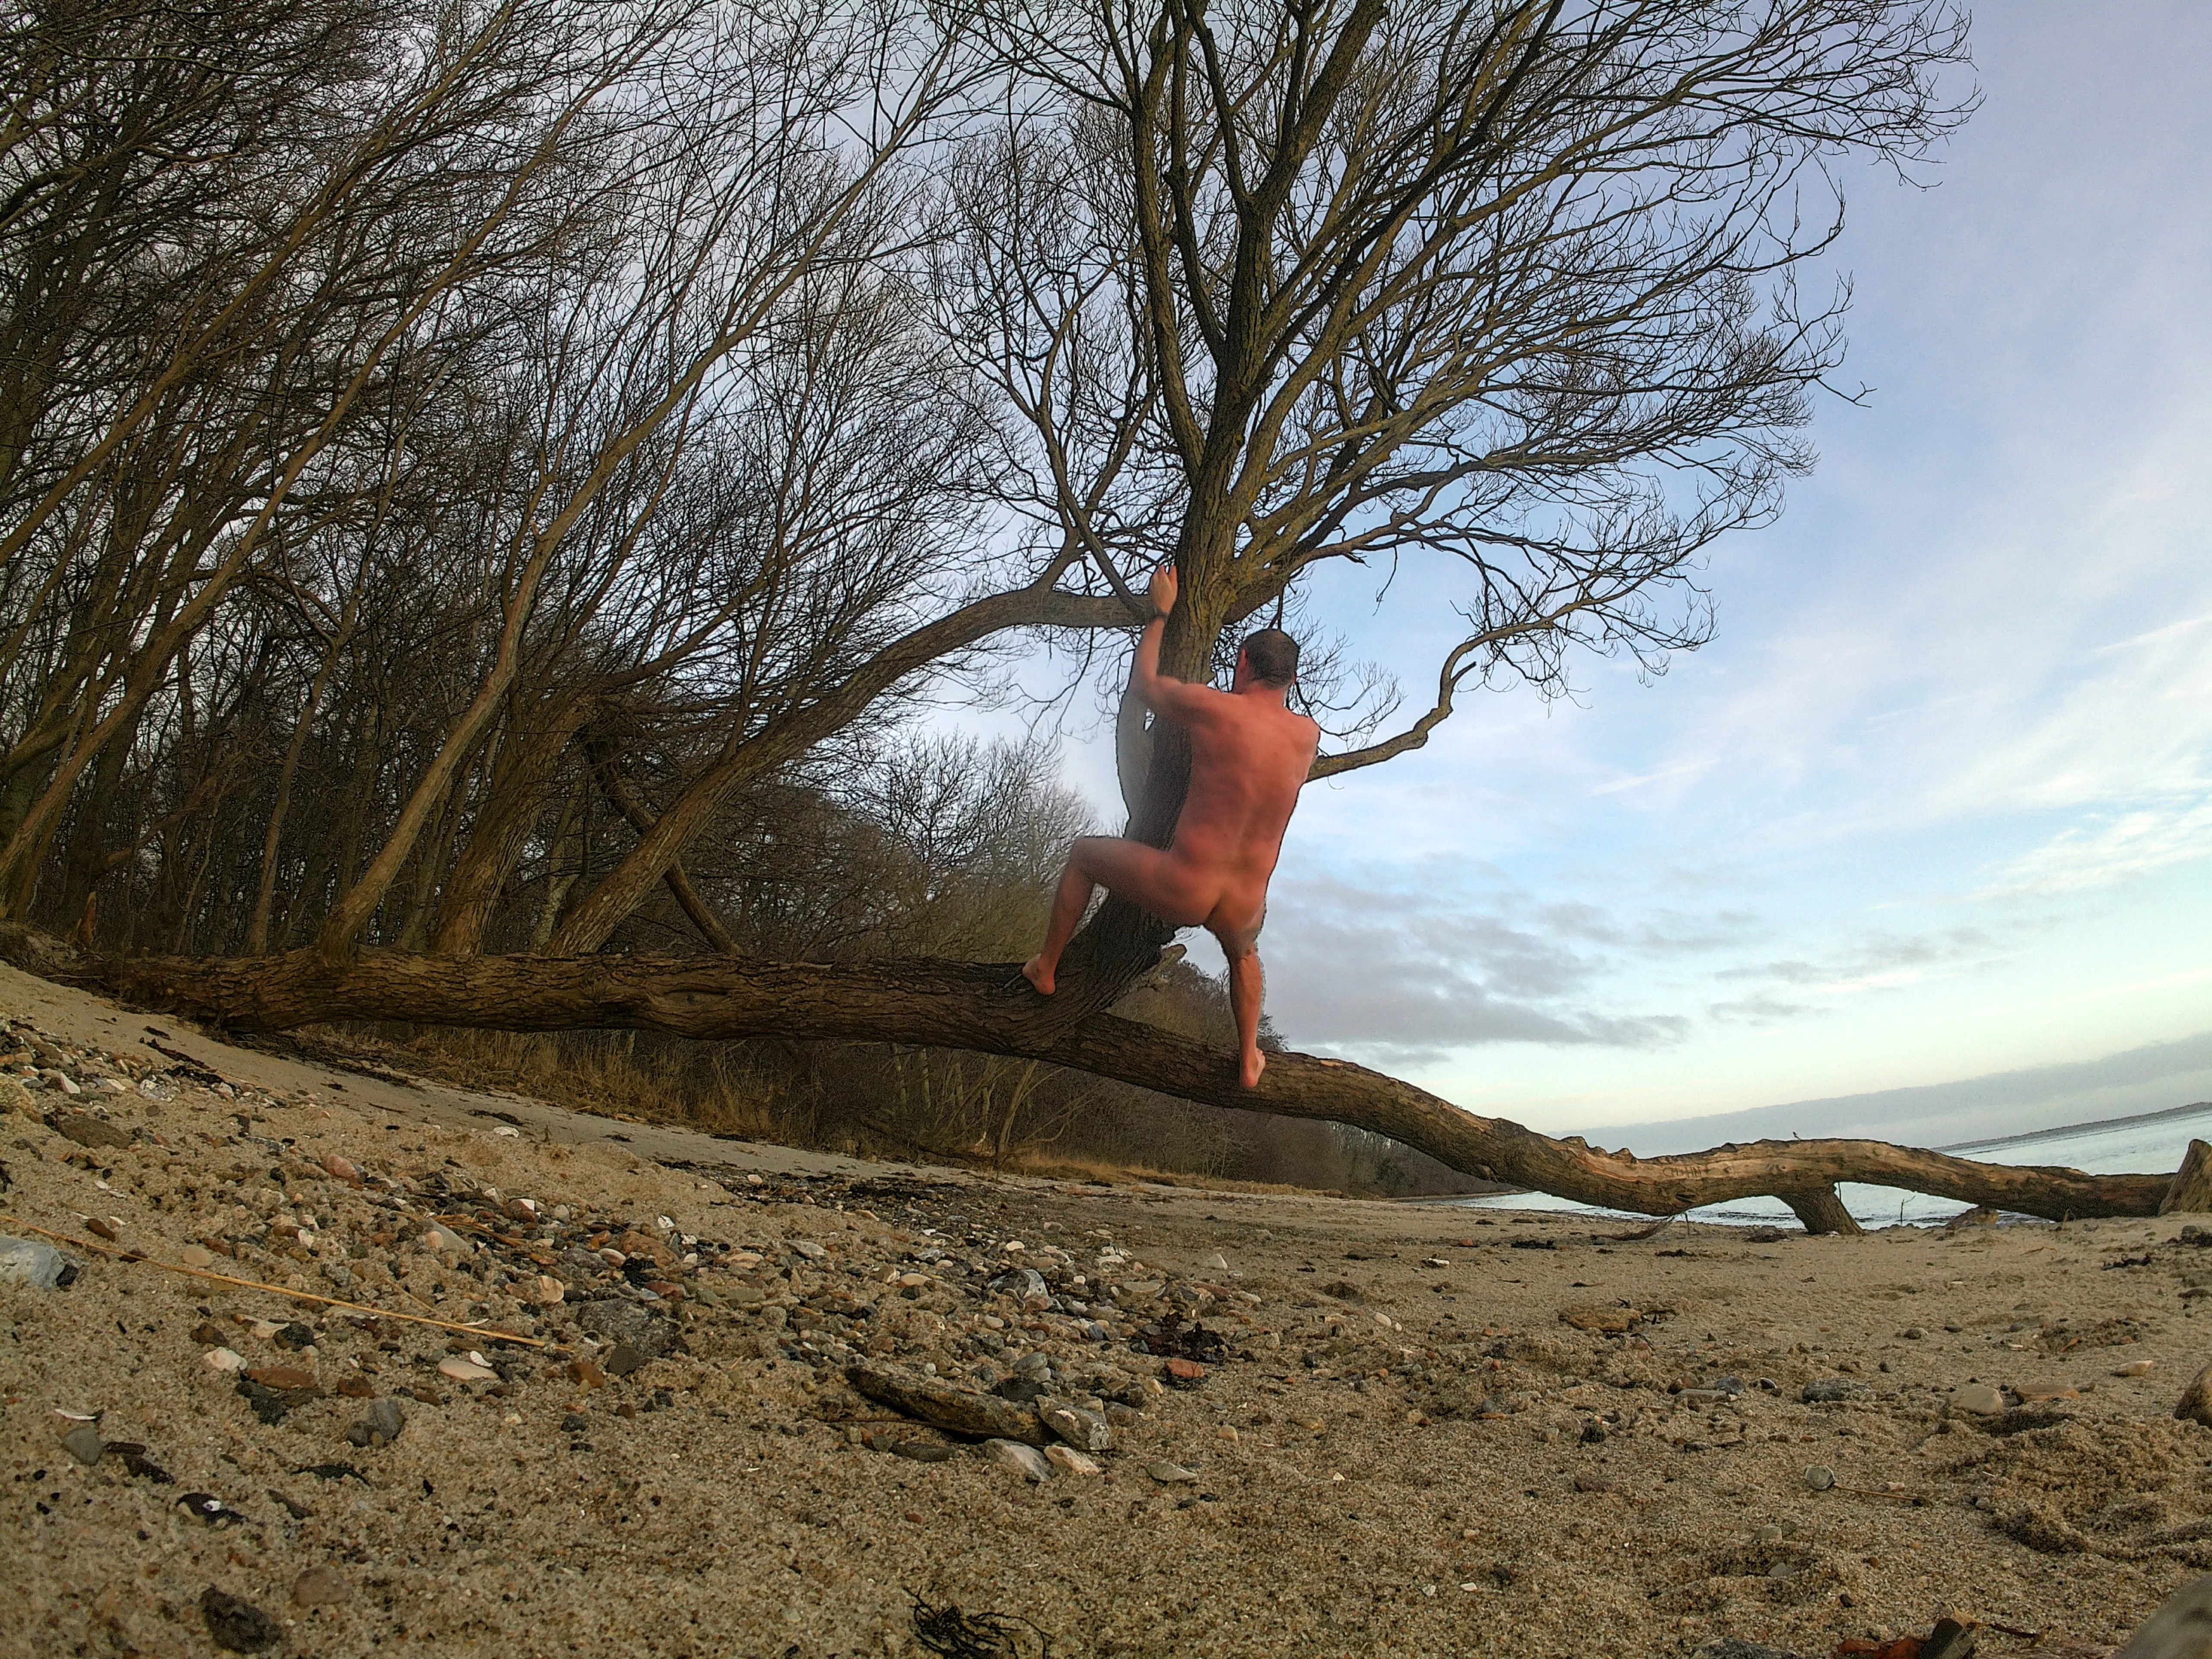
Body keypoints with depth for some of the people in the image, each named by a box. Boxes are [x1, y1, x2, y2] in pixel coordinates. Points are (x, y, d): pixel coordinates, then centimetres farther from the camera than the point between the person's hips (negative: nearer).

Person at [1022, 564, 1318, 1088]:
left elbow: (1142, 681, 8)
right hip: (1241, 911, 4)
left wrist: (1161, 612, 21)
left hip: (1180, 891, -4)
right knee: (1243, 950, 43)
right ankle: (1249, 1061, 48)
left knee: (1084, 853, 26)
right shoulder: (1308, 735, 0)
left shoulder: (1212, 707, -12)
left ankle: (1045, 969, 38)